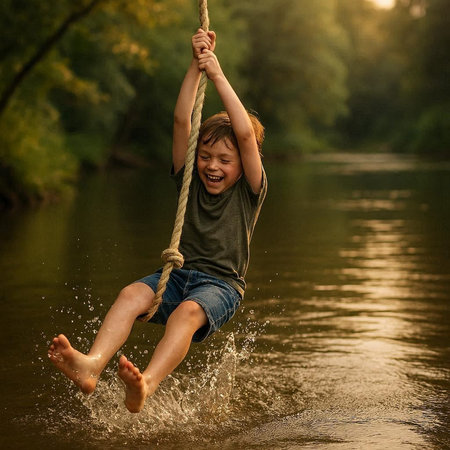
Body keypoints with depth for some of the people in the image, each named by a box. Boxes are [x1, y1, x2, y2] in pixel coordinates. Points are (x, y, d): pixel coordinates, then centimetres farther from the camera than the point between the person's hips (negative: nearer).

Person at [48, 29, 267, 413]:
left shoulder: (249, 192, 5)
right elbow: (182, 120, 5)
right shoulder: (191, 182, 15)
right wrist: (196, 66, -1)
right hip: (179, 275, 4)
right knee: (132, 294, -29)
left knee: (187, 312, -37)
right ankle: (91, 365, -52)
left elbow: (245, 133, -9)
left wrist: (217, 75, -8)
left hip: (221, 284, -4)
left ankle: (144, 388, -61)